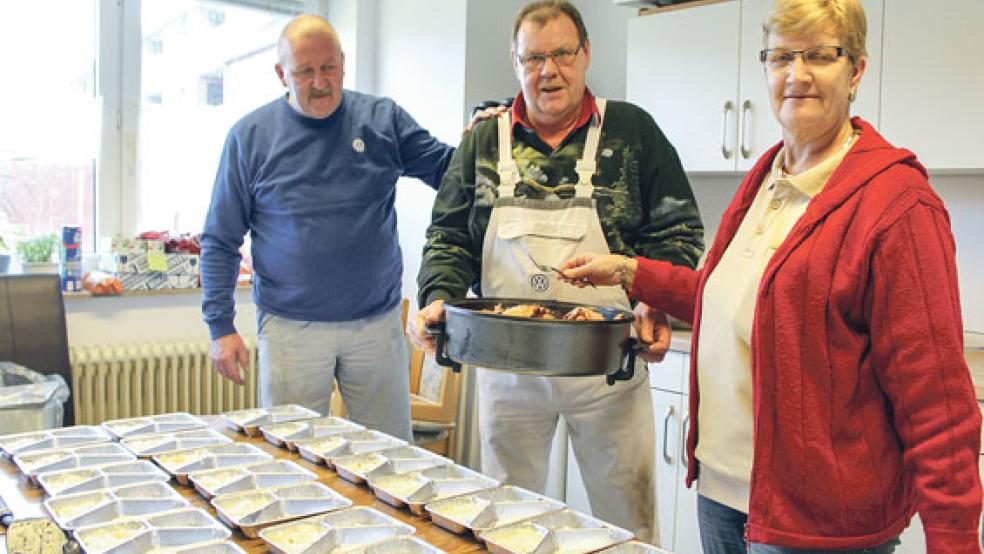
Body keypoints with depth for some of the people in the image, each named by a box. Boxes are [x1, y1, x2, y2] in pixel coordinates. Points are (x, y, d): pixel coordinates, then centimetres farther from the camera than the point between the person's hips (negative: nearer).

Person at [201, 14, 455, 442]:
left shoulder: (382, 119, 3)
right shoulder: (251, 135, 0)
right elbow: (219, 241, 3)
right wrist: (220, 326, -2)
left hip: (377, 323, 2)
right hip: (292, 328, -1)